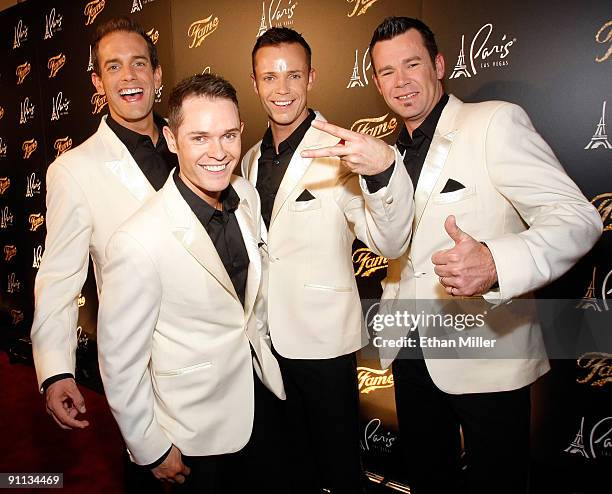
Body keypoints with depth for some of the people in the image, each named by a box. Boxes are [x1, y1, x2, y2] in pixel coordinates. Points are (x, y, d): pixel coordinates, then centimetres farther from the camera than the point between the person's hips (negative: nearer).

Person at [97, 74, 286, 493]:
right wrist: (151, 449, -9)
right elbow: (120, 360, -18)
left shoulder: (247, 195, -9)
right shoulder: (138, 242, -30)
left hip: (261, 387, 6)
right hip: (199, 427, -5)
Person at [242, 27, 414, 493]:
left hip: (322, 339, -6)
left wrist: (386, 169, -43)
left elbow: (391, 244, -27)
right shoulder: (252, 159, 6)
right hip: (266, 336, 6)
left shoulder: (339, 152, -15)